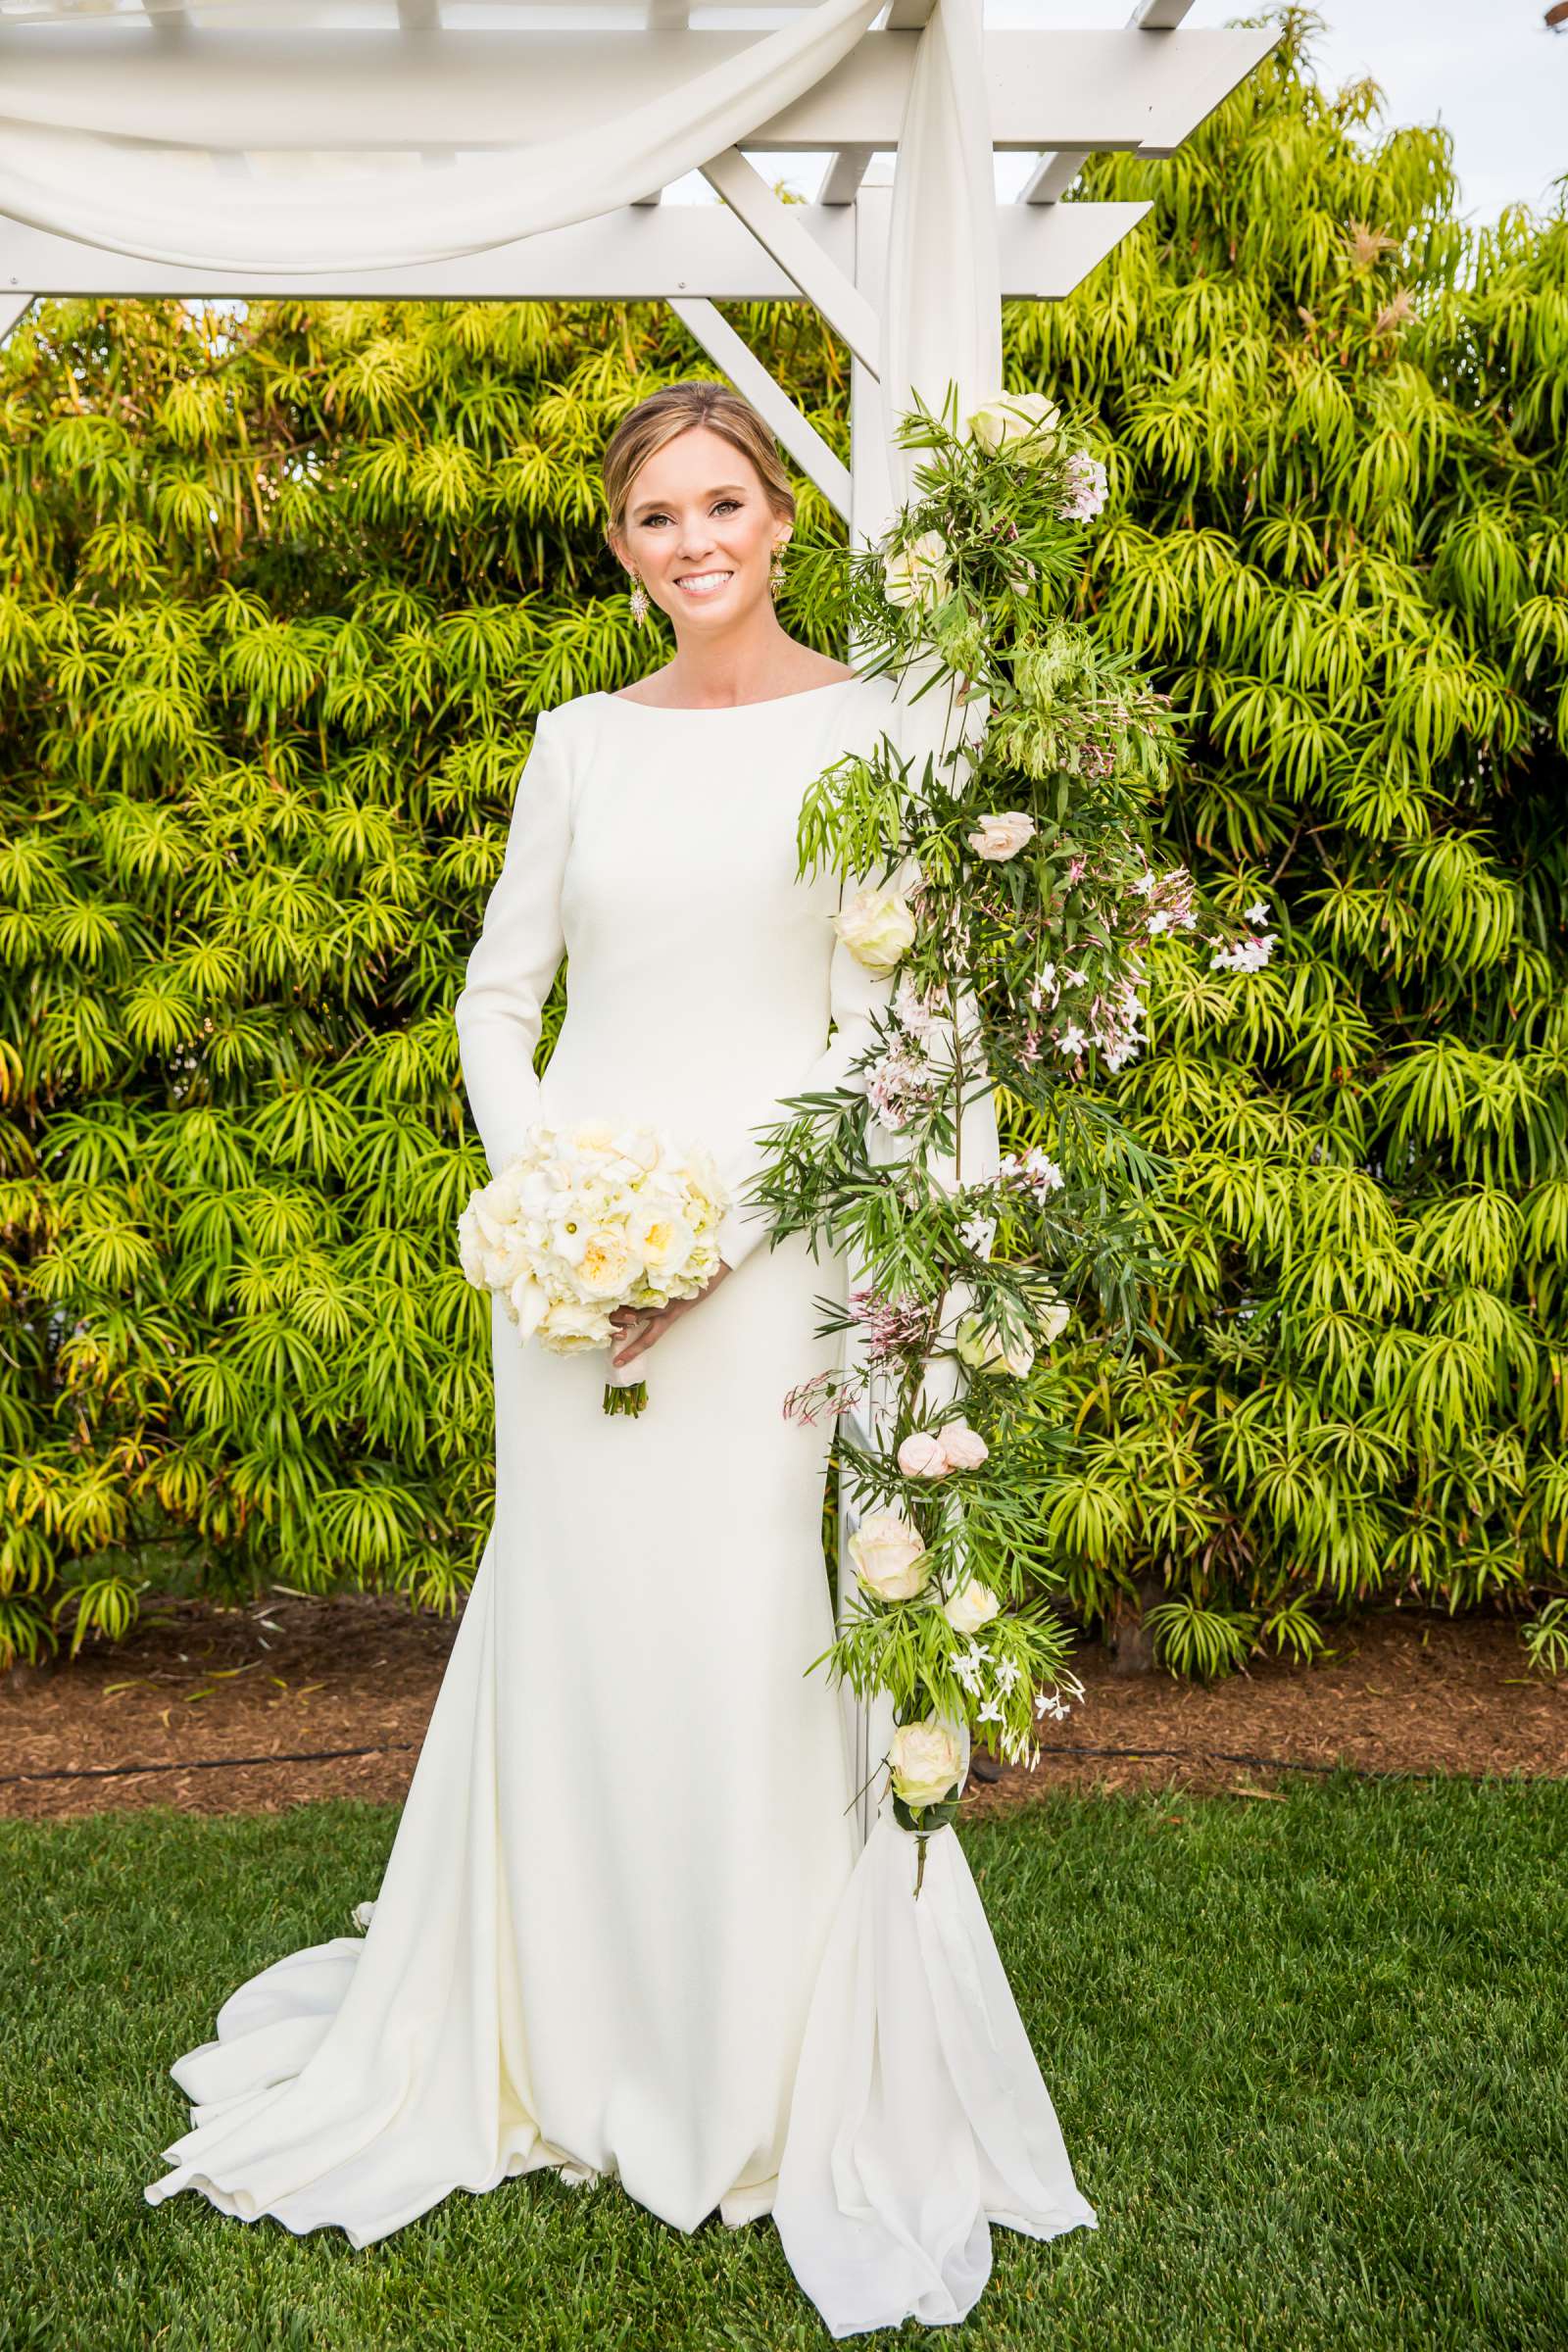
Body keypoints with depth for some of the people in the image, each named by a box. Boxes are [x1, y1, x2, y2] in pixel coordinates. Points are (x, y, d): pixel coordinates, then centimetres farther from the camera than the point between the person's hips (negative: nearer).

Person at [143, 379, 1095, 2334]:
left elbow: (883, 1020, -5)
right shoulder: (580, 742, 9)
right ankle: (568, 2039, 28)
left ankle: (743, 2069, 20)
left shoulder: (868, 730, 0)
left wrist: (721, 1235, -13)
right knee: (567, 1618, 8)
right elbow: (499, 988, 13)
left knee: (727, 1625, -1)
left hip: (762, 1241, -3)